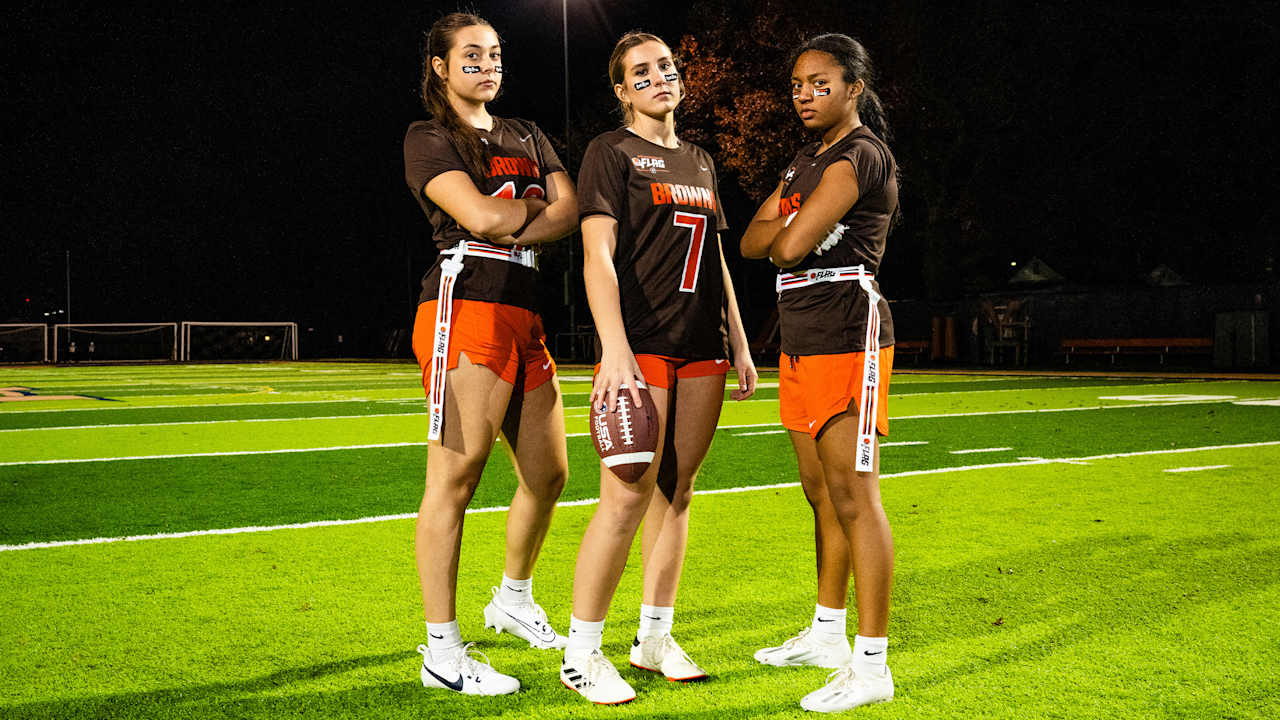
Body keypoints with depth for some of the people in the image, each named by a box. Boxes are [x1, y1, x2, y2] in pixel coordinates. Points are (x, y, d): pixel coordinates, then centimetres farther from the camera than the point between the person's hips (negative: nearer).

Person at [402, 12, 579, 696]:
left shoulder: (528, 136, 23)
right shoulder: (429, 137, 3)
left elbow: (569, 212, 8)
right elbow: (479, 215, -13)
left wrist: (509, 230, -7)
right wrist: (538, 203, 5)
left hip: (526, 317, 8)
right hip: (467, 308, -7)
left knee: (547, 474, 13)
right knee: (455, 476, -10)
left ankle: (513, 599, 36)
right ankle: (442, 651, -5)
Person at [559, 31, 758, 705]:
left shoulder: (699, 161, 20)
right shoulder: (611, 152, -1)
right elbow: (598, 257, -11)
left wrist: (739, 342, 17)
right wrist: (614, 351, -22)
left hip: (700, 346, 7)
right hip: (640, 344, -7)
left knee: (676, 491, 8)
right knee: (628, 498, -11)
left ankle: (654, 637, 18)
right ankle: (582, 651, -1)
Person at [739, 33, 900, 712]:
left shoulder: (861, 155, -10)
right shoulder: (806, 160, 20)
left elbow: (790, 245, -18)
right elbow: (753, 242, 14)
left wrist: (792, 232, 4)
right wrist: (796, 229, -4)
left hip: (847, 338, -9)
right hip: (800, 342, 9)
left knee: (853, 498, -9)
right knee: (822, 495, 16)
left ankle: (872, 664, -4)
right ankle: (828, 632, 28)